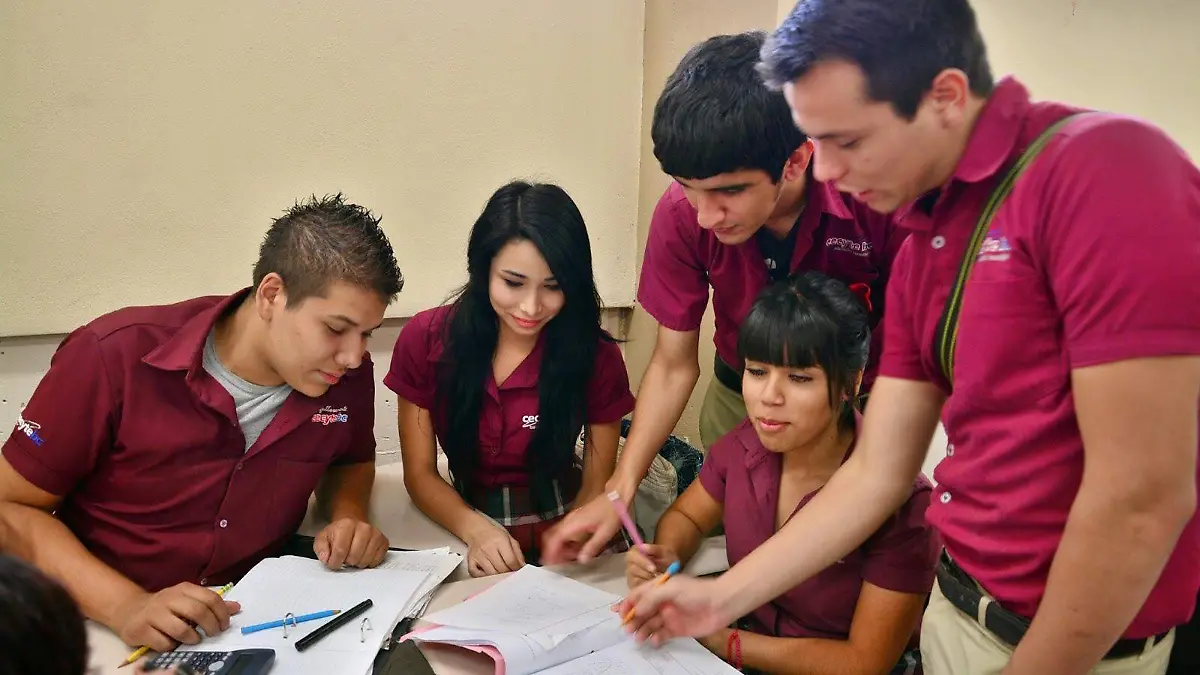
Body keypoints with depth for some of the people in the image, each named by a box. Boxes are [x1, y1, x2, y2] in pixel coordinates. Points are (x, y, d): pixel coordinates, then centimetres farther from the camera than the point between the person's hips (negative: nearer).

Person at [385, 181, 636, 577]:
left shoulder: (596, 355, -10)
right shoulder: (425, 339, -8)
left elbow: (597, 487, -4)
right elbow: (420, 474, -4)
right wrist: (476, 530, -22)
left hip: (564, 525, 1)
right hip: (464, 525, -1)